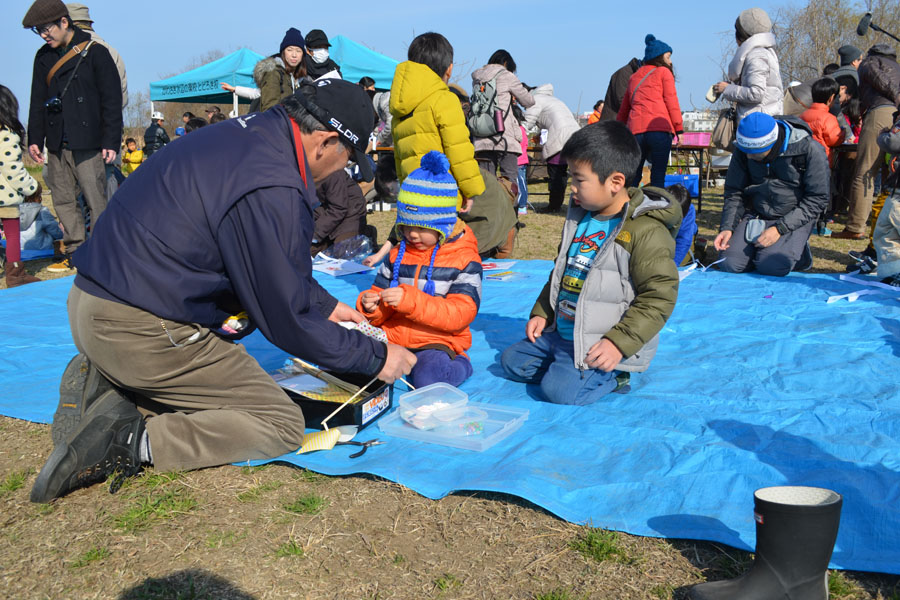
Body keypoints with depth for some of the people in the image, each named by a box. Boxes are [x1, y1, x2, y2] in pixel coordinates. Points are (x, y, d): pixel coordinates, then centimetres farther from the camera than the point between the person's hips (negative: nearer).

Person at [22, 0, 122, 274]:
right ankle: (75, 252, 17)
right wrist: (35, 139, 13)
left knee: (96, 200, -5)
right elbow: (38, 102, 19)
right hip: (57, 144, 6)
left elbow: (112, 100, -5)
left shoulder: (95, 53, -3)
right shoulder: (44, 57, 14)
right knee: (63, 200, 8)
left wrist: (111, 142, -9)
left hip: (88, 144, -6)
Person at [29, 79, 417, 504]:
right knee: (283, 425, -2)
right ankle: (135, 442, -13)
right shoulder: (271, 189, -23)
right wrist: (376, 357, -1)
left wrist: (324, 305, 27)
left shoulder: (245, 134, 8)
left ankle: (102, 384, 8)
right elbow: (285, 318, -13)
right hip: (140, 332, -10)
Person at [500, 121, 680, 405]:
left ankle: (610, 376, 2)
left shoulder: (647, 232, -18)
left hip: (601, 344, -8)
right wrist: (542, 313, 14)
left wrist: (619, 343, -24)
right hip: (561, 333, 9)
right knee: (511, 360, 8)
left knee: (560, 388, -23)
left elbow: (659, 298, -20)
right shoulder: (580, 217, 9)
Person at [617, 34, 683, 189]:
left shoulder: (635, 76, 26)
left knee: (633, 177, 9)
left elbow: (624, 108, 27)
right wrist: (679, 129, 0)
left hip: (635, 130, 5)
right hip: (659, 129, -5)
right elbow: (671, 101, 1)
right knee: (658, 176, -6)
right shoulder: (664, 72, 10)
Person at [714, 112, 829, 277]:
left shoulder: (810, 150, -16)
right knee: (730, 263, -15)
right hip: (755, 215, 4)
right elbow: (734, 192, 4)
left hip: (795, 218, -3)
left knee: (771, 266, -25)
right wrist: (727, 227, -12)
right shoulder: (743, 150, -5)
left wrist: (779, 229, -21)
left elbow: (817, 199, -12)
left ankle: (797, 250, 8)